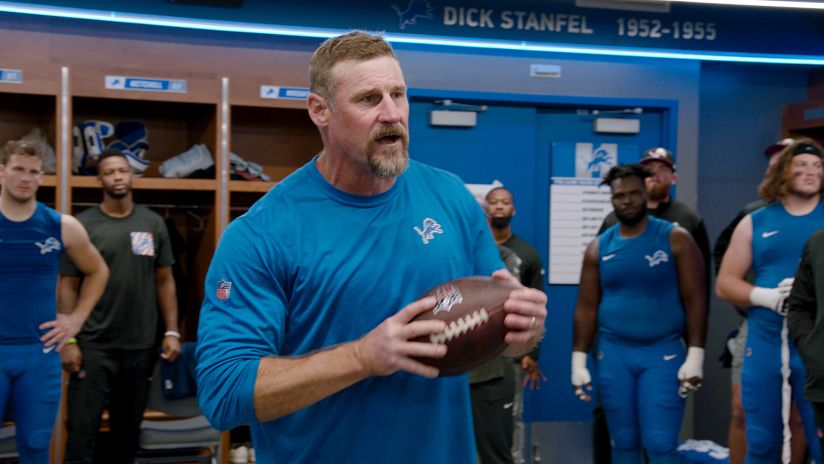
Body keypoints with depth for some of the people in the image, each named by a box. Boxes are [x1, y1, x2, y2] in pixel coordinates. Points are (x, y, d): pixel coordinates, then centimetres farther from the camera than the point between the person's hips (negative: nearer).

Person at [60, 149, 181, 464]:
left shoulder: (153, 224, 5)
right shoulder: (82, 225, -2)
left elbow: (164, 281, 8)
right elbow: (68, 287, -2)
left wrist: (172, 332, 2)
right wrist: (68, 340, -9)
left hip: (141, 346, 3)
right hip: (94, 346, -2)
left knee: (128, 426, 14)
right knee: (82, 429, -2)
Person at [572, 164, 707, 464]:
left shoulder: (675, 239, -2)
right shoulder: (599, 247, 5)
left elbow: (695, 300, -5)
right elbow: (586, 308, 7)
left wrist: (695, 356, -12)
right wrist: (579, 360, 2)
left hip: (664, 353, -3)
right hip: (613, 354, 3)